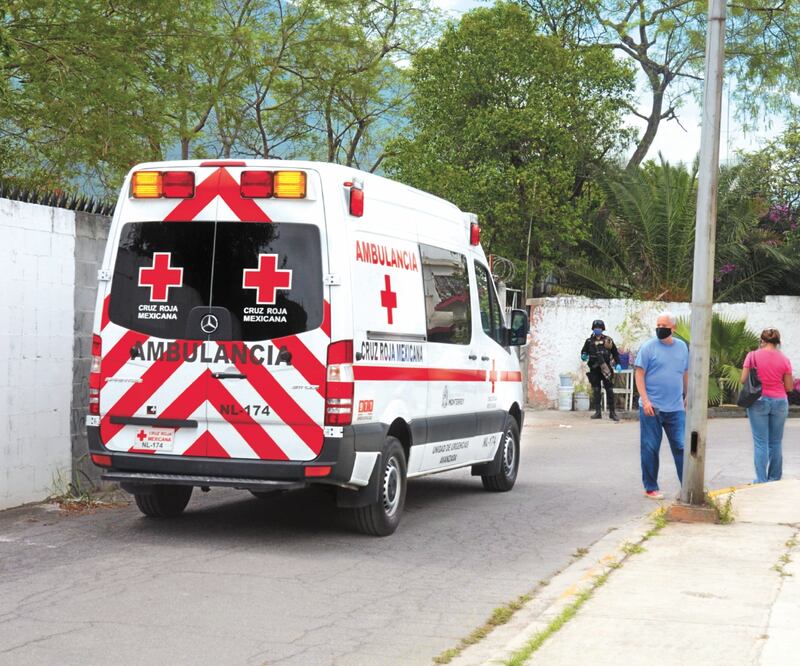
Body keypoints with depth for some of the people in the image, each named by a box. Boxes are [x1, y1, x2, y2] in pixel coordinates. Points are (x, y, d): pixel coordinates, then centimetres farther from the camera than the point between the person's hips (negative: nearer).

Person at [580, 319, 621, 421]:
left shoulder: (608, 340, 6)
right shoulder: (589, 341, 7)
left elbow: (615, 353, 12)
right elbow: (583, 353, 11)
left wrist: (617, 364, 1)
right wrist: (584, 357, -11)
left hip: (606, 369, -1)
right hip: (594, 370, 1)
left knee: (610, 391, 0)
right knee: (596, 391, 4)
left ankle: (612, 412, 6)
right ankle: (597, 412, 9)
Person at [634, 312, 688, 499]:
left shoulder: (682, 347, 9)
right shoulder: (648, 347, -4)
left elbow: (686, 373, 18)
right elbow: (639, 374, -6)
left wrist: (687, 396, 16)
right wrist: (645, 400, -14)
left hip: (676, 408, 3)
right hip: (652, 408, -3)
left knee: (681, 447, 2)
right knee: (650, 449, 3)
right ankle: (651, 488, 14)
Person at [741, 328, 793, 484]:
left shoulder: (753, 356, -6)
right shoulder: (784, 360, -2)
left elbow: (743, 380, -4)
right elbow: (789, 387, 1)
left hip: (758, 401, -1)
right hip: (779, 402, 2)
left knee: (761, 443, 1)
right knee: (776, 443, 10)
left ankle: (761, 481, -1)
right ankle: (774, 481, 14)